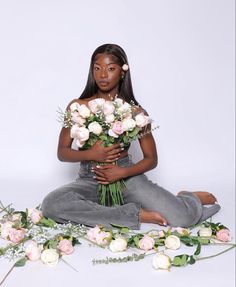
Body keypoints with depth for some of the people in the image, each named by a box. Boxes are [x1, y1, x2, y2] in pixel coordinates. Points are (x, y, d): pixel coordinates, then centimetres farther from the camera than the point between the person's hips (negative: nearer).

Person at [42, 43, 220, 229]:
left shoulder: (135, 111, -1)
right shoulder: (77, 107, 1)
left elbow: (151, 159, 3)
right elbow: (62, 152, 4)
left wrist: (123, 172, -16)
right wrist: (90, 154, -16)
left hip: (126, 177, -2)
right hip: (90, 180, 2)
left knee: (182, 217, -24)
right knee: (51, 205, -31)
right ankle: (136, 215, -21)